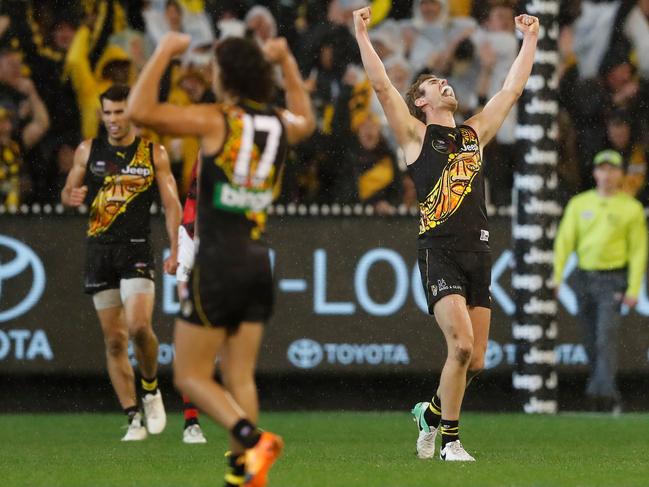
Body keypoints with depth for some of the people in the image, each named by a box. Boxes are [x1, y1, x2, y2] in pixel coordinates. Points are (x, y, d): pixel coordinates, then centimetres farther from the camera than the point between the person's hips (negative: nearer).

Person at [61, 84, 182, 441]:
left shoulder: (154, 153, 3)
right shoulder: (88, 150, 8)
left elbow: (171, 204, 3)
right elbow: (67, 192, 17)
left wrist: (176, 250, -8)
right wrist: (72, 197, -9)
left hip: (136, 250, -3)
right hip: (99, 251, 3)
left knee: (139, 326, -22)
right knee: (114, 341, 1)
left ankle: (150, 389, 5)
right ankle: (133, 418, 6)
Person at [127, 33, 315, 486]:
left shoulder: (217, 120, -11)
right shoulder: (280, 124, 7)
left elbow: (140, 110, -19)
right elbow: (306, 121, 34)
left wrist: (164, 53, -9)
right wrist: (286, 61, 35)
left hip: (217, 262, -6)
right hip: (258, 262, 6)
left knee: (191, 375, 1)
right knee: (241, 378, 10)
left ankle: (253, 440, -20)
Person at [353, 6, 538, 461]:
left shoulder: (475, 133, 20)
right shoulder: (417, 134, 8)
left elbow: (511, 90, 25)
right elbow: (383, 86, -1)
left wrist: (530, 39, 29)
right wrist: (362, 34, -4)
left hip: (478, 252, 5)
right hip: (440, 250, -5)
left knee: (475, 361, 3)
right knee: (461, 344, -21)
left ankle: (431, 413, 29)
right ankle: (451, 440, -9)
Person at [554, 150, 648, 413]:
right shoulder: (579, 204, 10)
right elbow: (565, 241, 5)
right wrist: (556, 276, -6)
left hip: (613, 280, -4)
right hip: (584, 278, 4)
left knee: (606, 335, -20)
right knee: (591, 343, 5)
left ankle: (604, 389, -31)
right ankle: (612, 400, 13)